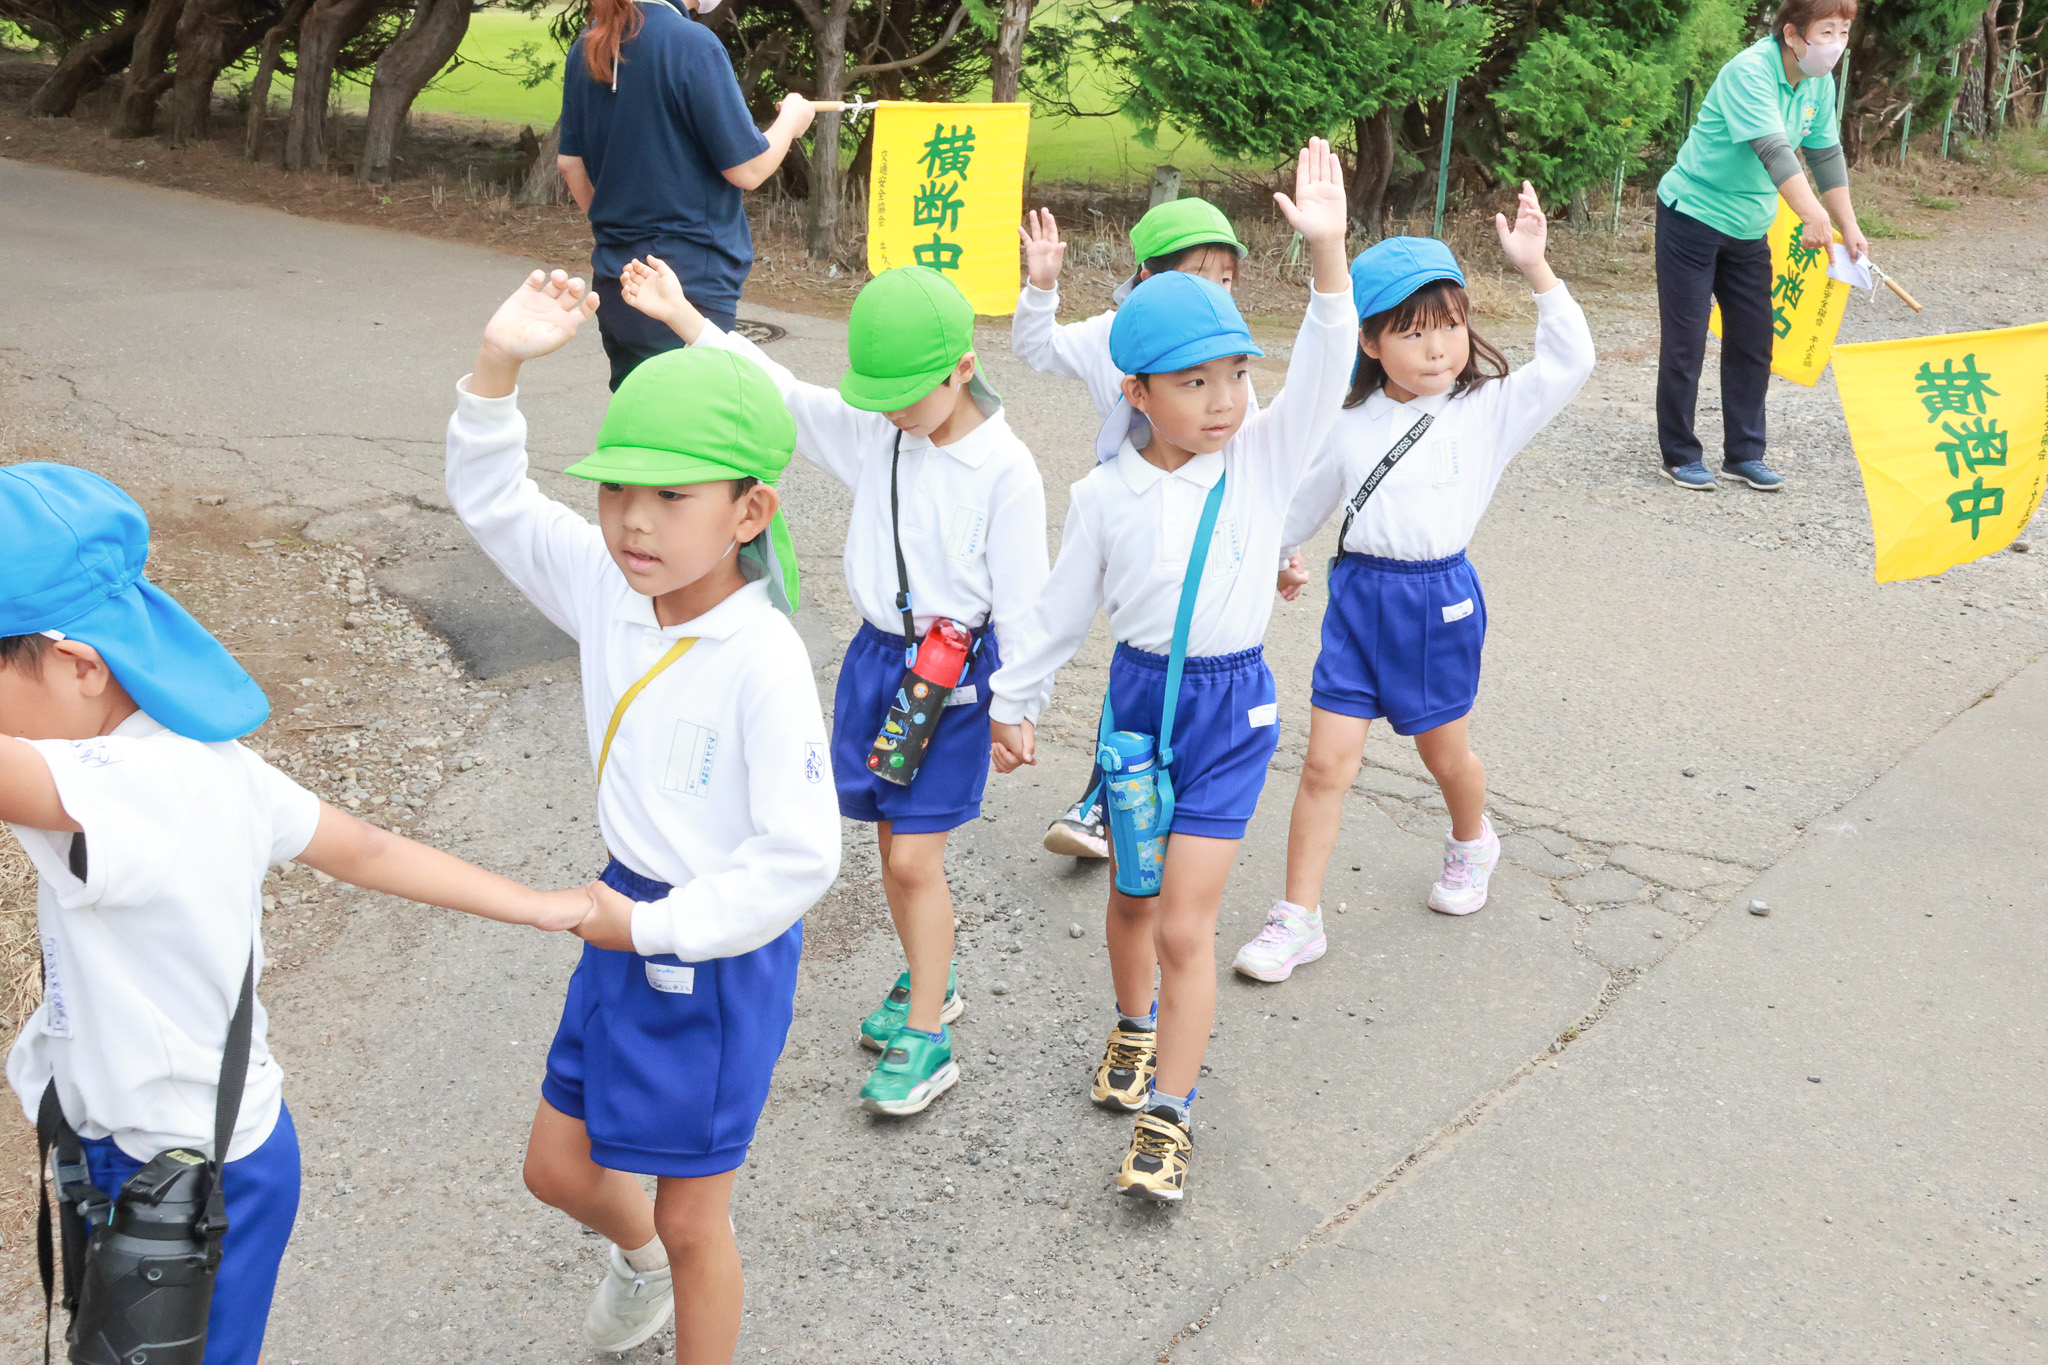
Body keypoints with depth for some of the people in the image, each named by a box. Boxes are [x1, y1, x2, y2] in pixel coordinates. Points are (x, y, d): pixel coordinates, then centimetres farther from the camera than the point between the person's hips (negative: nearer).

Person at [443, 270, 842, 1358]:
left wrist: (650, 925, -21)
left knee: (691, 1218, 11)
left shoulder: (764, 662, -27)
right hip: (627, 917, 7)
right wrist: (498, 367, -12)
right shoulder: (607, 587, -7)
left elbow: (799, 857, -26)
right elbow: (490, 500, 4)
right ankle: (636, 1253, 57)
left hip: (722, 951, -7)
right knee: (557, 1167, 24)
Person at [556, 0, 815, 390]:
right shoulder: (693, 44, -16)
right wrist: (791, 119, 6)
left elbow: (570, 163, 14)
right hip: (690, 282, -7)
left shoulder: (585, 48, 6)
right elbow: (747, 170, -13)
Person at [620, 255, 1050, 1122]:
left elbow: (1021, 600, -11)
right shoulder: (871, 429, 0)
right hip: (876, 655, 6)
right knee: (893, 845, 15)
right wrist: (678, 313, 6)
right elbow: (777, 389, 8)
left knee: (913, 857, -4)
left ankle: (926, 1039, 10)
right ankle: (929, 983, 37)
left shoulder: (1006, 470, -15)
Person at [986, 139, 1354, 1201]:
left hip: (1233, 699, -1)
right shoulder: (1107, 494, -7)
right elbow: (1063, 607, 4)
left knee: (1187, 926, -4)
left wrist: (1326, 251, -33)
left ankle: (1167, 1112, 11)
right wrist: (1013, 700, 10)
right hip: (1139, 691, 2)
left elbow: (1323, 368, -21)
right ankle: (1136, 1026, 49)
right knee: (1133, 896, 20)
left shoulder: (1264, 456, -8)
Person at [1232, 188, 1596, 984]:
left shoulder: (1490, 409, -4)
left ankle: (1471, 843, 52)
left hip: (1440, 597, -1)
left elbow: (1570, 361, -16)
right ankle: (1299, 917, 8)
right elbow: (1294, 510, 13)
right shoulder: (1350, 427, 2)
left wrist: (1535, 270, -22)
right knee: (1327, 762, -1)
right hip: (1359, 594, 1)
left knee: (1445, 752, 18)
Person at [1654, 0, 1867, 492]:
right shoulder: (1749, 71, -23)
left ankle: (1743, 455, 18)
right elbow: (1772, 149, -36)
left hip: (1749, 230, 8)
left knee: (1753, 342, 8)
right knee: (1685, 341, -3)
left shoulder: (1819, 83, 1)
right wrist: (1812, 213, -46)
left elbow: (1826, 154, 10)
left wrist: (1849, 227, 6)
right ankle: (1680, 456, 9)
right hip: (1692, 216, -7)